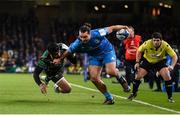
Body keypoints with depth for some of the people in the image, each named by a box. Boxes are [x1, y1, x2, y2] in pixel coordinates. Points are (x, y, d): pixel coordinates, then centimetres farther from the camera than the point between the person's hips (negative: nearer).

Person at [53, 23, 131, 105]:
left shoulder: (97, 34, -32)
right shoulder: (78, 43, -25)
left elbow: (110, 29, -18)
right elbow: (68, 51, -7)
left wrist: (123, 27, -11)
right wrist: (59, 59, 4)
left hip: (107, 52, -3)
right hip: (93, 56, 3)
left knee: (111, 71, -26)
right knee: (94, 78, -9)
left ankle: (121, 79, 12)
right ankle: (109, 98, 6)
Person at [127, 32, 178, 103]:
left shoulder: (165, 45, -30)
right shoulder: (147, 43, -29)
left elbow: (174, 56, -26)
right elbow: (139, 51, -9)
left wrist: (172, 66, -42)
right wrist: (137, 62, -16)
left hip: (160, 62, -1)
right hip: (147, 60, 1)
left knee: (167, 77, -18)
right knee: (138, 76, -7)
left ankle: (170, 97, -3)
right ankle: (134, 93, 18)